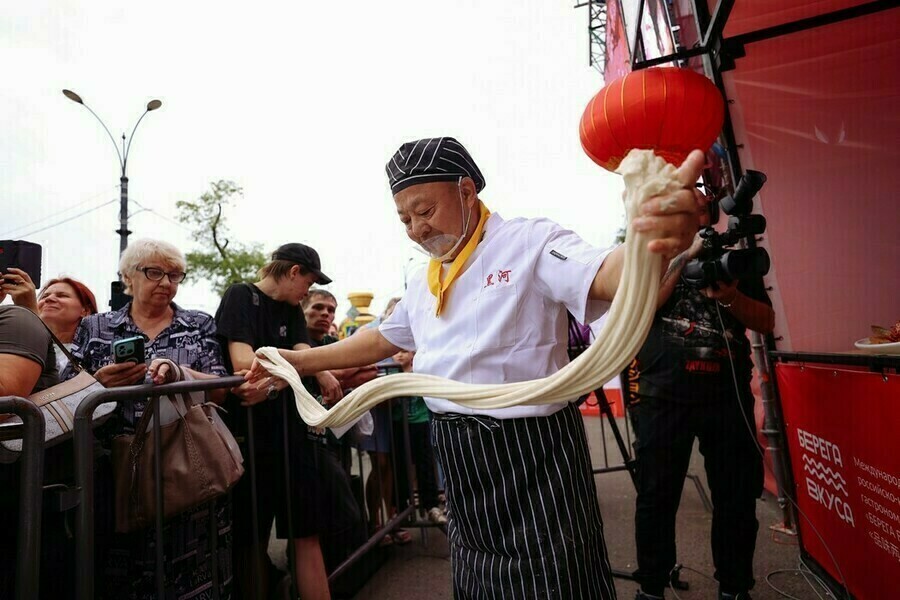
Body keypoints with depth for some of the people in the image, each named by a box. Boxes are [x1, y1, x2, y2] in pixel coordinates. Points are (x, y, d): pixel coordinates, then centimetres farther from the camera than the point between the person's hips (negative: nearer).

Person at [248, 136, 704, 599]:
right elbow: (381, 341, 23)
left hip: (532, 456, -7)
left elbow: (607, 278, -29)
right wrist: (295, 361, 19)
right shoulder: (423, 285, 12)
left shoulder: (530, 243, -12)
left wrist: (654, 240, -52)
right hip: (462, 465, 8)